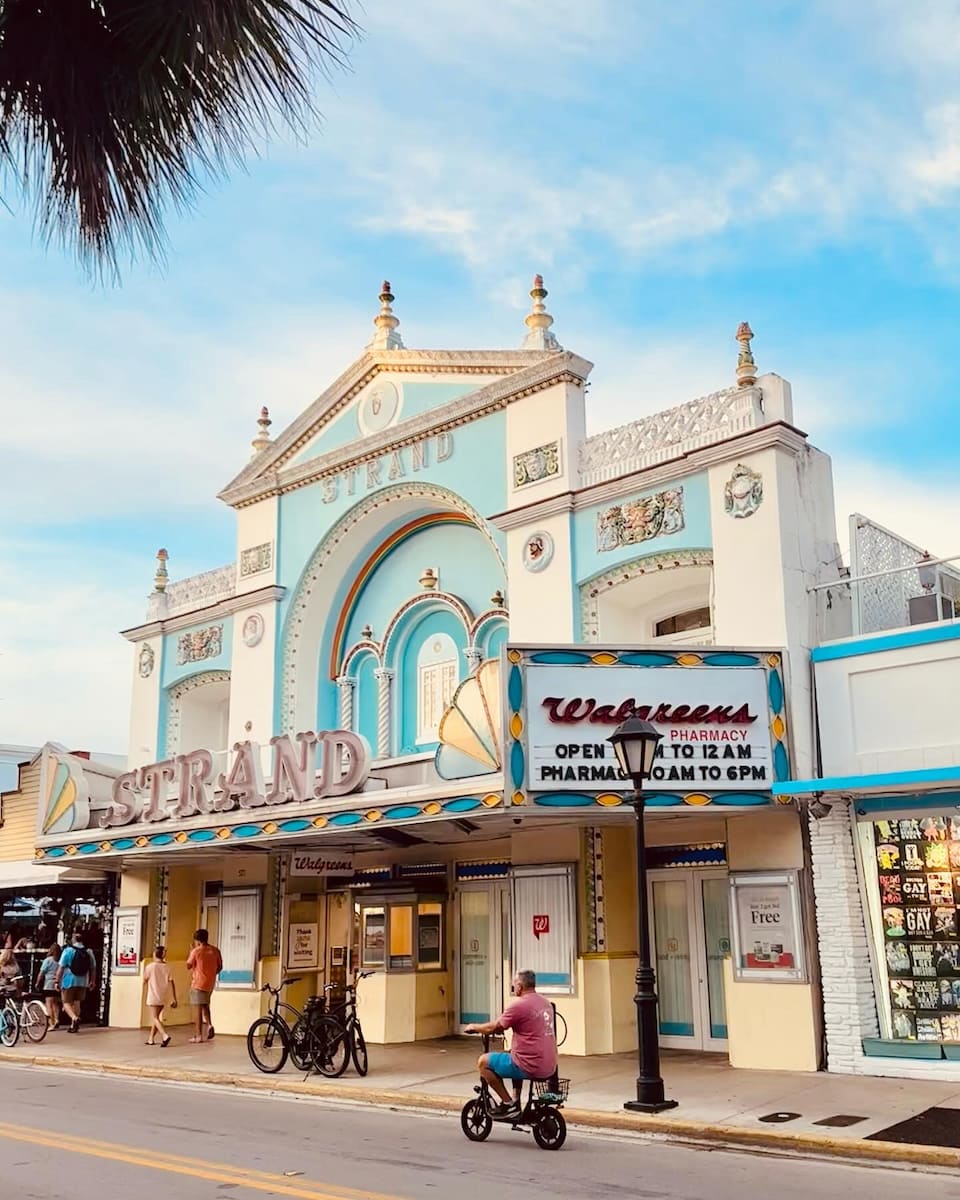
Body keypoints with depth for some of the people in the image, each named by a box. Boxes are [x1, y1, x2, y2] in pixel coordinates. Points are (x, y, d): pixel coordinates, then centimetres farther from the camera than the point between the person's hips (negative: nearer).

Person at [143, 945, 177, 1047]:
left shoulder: (150, 966, -10)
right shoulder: (167, 967, 1)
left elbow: (144, 982, -2)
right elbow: (172, 983, -2)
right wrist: (174, 999, 0)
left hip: (153, 996, -5)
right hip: (162, 997, 5)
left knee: (155, 1018, -5)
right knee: (156, 1017, 18)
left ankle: (165, 1035, -25)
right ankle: (151, 1039, 23)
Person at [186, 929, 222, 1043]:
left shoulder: (196, 951, -12)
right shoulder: (215, 951, 3)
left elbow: (188, 966, -2)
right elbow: (220, 967, 10)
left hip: (198, 983, -5)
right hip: (210, 983, 5)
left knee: (198, 1008, 0)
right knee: (205, 1005, 24)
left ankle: (198, 1036, 1)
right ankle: (209, 1024, 2)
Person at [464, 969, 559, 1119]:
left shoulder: (518, 1005, -15)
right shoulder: (546, 1003, 10)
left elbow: (493, 1028, -7)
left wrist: (474, 1027, 12)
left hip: (531, 1067, -9)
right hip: (550, 1067, 9)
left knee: (483, 1061, 5)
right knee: (514, 1056, 36)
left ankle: (508, 1103, 7)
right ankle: (516, 1103, 31)